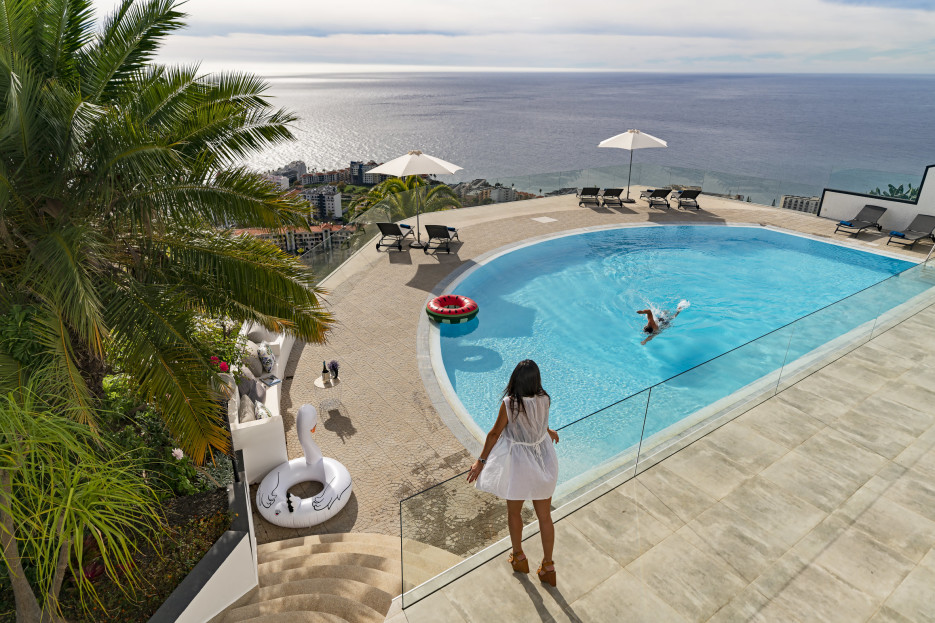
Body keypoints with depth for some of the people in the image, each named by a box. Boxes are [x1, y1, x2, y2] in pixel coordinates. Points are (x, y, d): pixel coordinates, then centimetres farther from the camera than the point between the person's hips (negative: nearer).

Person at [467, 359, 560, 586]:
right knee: (545, 517, 17)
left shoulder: (509, 403, -25)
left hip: (518, 464, -4)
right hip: (543, 461, 4)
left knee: (513, 512, 22)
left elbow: (494, 433, -15)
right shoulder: (544, 400, -11)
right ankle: (548, 567, 29)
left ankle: (519, 557, 40)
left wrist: (481, 461, -2)